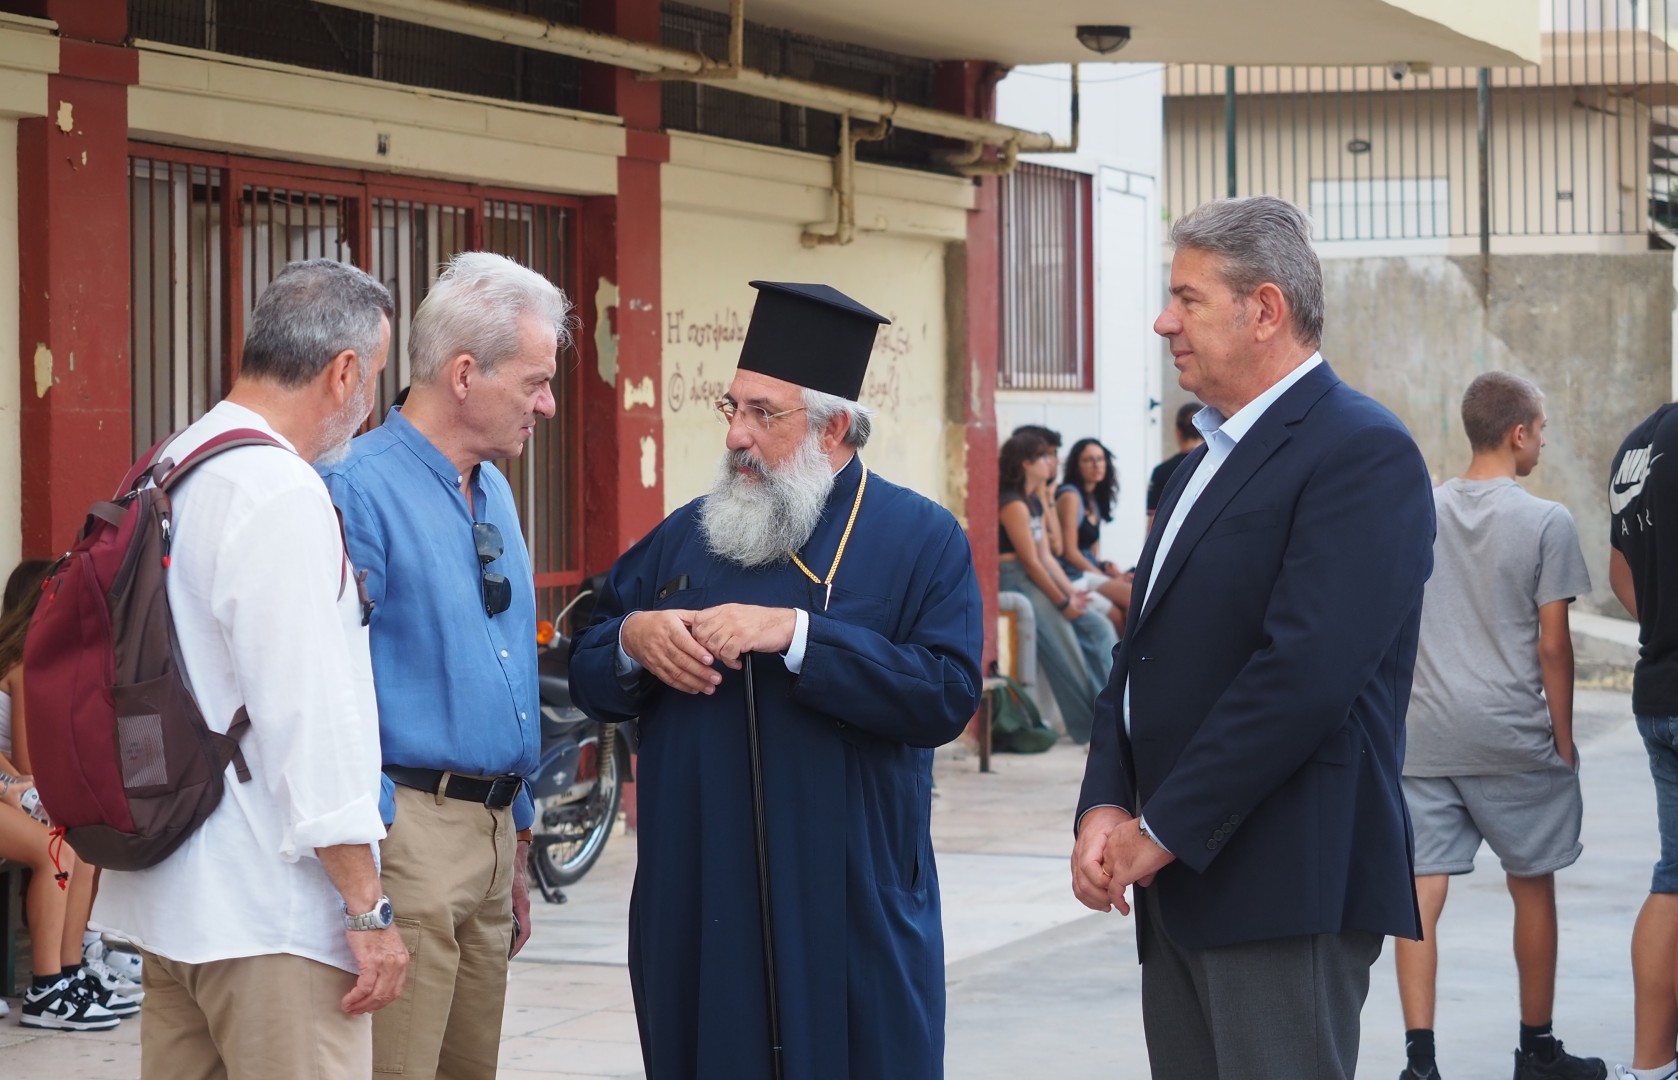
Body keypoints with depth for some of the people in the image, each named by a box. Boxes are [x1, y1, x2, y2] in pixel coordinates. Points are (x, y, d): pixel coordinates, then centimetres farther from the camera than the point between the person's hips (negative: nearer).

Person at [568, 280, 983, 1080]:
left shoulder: (921, 541, -1)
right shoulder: (684, 538, 12)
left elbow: (948, 694, -15)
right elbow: (587, 677, 15)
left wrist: (796, 633, -21)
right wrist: (633, 639, -9)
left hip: (851, 910, -3)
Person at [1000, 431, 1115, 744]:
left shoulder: (1035, 503, 17)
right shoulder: (1013, 505, -14)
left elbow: (1047, 557, 14)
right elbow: (1030, 562, -17)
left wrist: (1071, 592, 1)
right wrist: (1063, 603, -14)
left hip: (1038, 581, 10)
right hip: (1015, 583, -10)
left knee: (1101, 628, 0)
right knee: (1066, 648, -19)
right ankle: (1089, 727, -12)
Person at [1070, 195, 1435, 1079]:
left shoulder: (1363, 453, -12)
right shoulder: (1210, 457, 19)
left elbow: (1307, 671, -21)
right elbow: (1143, 651, 17)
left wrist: (1164, 830, -16)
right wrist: (1107, 808, 1)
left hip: (1285, 885, -9)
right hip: (1177, 875, 9)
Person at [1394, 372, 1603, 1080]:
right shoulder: (1545, 523, -6)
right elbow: (1552, 646, -6)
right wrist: (1563, 739, 2)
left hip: (1424, 735, 3)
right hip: (1513, 735, -3)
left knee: (1421, 892, -2)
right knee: (1533, 887, 12)